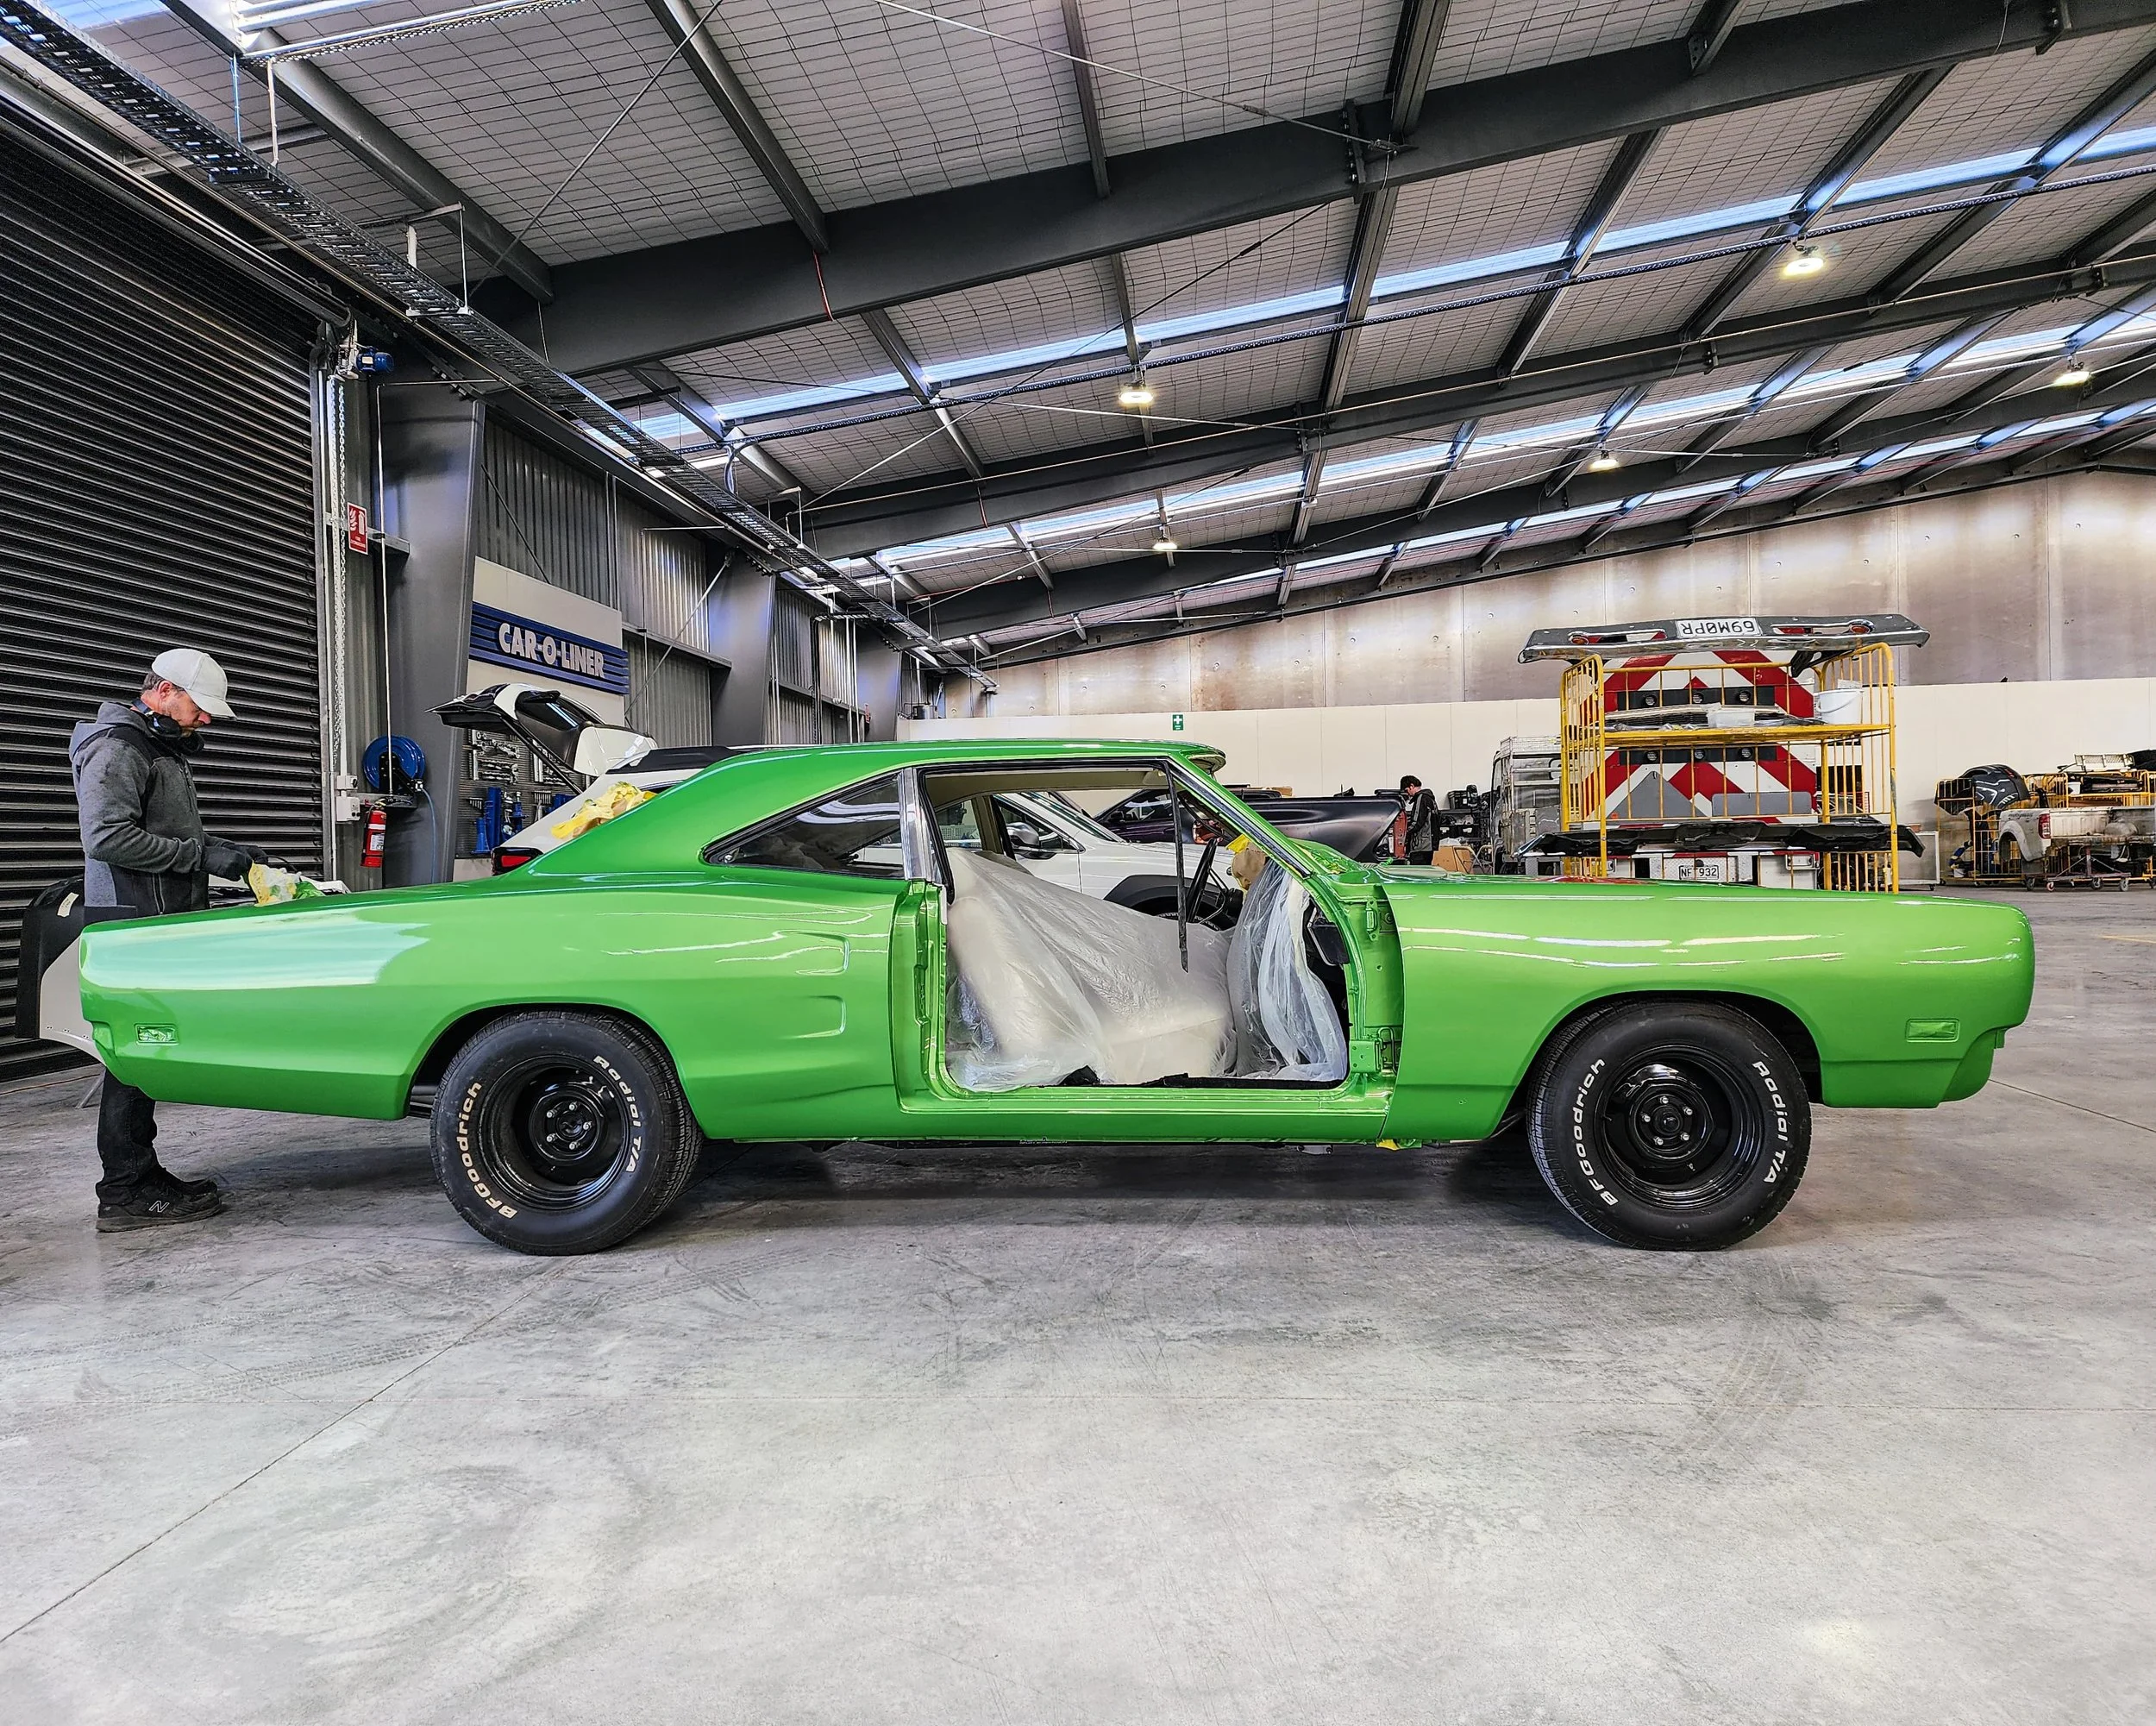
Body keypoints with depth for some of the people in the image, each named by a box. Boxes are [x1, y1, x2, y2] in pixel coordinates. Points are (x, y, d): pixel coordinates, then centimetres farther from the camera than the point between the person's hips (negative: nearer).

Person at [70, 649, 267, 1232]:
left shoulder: (163, 748, 21)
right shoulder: (117, 747, -11)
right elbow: (107, 837, -23)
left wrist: (225, 851, 13)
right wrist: (201, 855, -21)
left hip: (160, 921, 10)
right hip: (132, 922, -10)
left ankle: (142, 1174, 20)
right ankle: (124, 1195, -3)